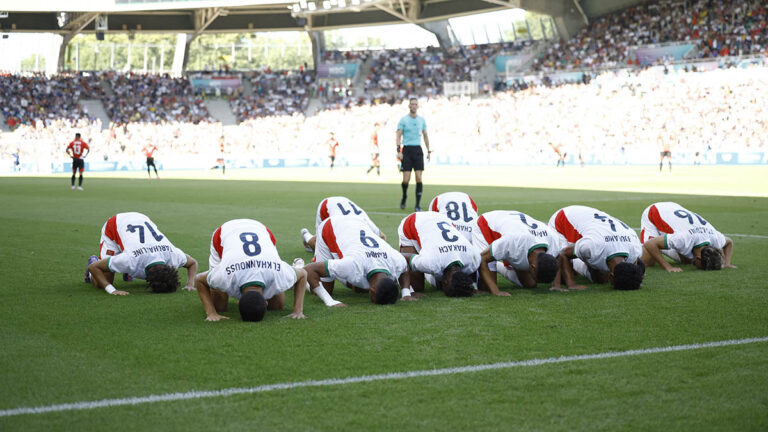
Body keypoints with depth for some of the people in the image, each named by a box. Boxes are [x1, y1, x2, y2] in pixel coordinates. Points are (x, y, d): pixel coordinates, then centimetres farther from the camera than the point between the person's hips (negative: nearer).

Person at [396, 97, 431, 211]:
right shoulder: (403, 120, 0)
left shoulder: (421, 120, 10)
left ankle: (418, 204, -3)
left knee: (419, 178, -7)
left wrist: (429, 151, 14)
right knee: (406, 179, -7)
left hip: (418, 150, 3)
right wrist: (399, 151, -15)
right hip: (407, 150, -3)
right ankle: (404, 197, 23)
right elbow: (398, 135, -3)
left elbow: (425, 135, 19)